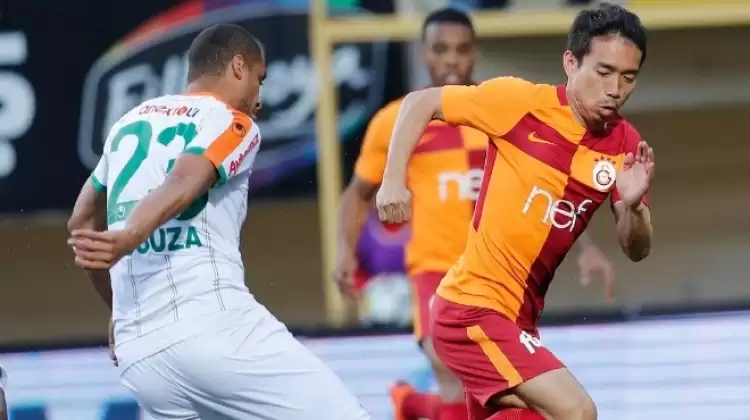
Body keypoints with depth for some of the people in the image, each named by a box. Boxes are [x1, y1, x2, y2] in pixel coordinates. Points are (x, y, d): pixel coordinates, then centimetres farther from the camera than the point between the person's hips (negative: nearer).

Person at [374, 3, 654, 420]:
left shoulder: (625, 145, 1)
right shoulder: (520, 101, -13)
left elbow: (636, 249, 2)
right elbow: (420, 102, -2)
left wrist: (633, 205, -19)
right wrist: (394, 179, -15)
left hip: (519, 318, 7)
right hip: (471, 307, -7)